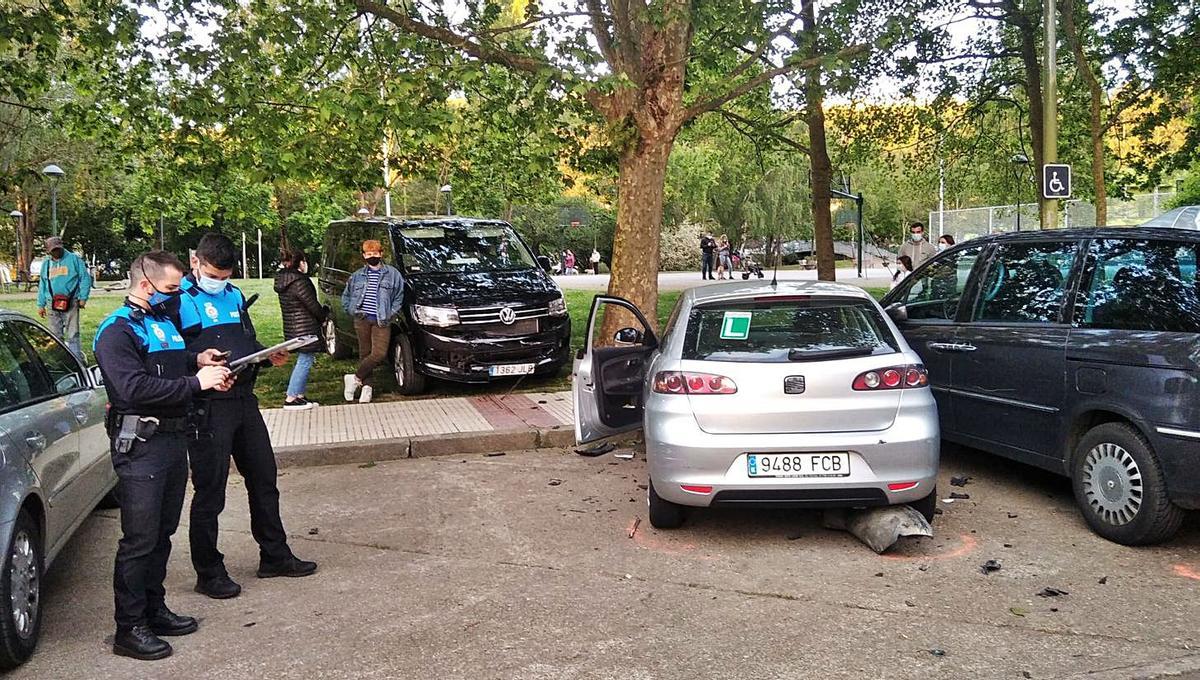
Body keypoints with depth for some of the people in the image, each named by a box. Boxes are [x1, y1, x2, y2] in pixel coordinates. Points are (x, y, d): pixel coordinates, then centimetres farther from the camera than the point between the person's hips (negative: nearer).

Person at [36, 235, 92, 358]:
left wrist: (83, 298, -8)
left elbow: (85, 278, -2)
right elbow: (42, 285, 19)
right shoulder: (46, 263, 15)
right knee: (56, 335, 9)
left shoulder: (73, 259, 1)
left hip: (71, 303, -4)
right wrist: (41, 304, 15)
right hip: (52, 304, 4)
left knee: (72, 334, -5)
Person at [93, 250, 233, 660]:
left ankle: (154, 610, 27)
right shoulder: (117, 332, -11)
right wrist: (196, 382, -21)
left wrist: (197, 360, 10)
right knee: (139, 540, -4)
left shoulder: (165, 322, 17)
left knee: (162, 533, 16)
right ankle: (129, 629, 4)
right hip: (140, 445, -9)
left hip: (174, 438, 9)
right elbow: (136, 388, -23)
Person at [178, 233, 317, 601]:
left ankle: (274, 556, 28)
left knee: (264, 477, 14)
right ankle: (208, 573, 14)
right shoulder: (178, 300, -7)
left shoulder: (235, 296, 15)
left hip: (244, 399, 7)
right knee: (209, 491, 0)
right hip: (207, 407, -7)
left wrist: (270, 356, 3)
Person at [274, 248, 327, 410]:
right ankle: (291, 399, -3)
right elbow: (312, 306, -16)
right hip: (305, 329, -10)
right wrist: (325, 312, 5)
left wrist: (320, 312, 13)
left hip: (292, 328, 10)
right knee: (305, 361, -4)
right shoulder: (299, 282, -18)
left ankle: (299, 396, 20)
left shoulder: (283, 281, 11)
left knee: (303, 361, 17)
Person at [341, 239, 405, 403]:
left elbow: (399, 297, 5)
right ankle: (367, 386, 13)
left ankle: (355, 379, -2)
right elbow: (346, 296, 20)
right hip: (362, 320, 2)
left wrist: (390, 315, -5)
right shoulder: (358, 275, 12)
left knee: (379, 353, -14)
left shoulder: (392, 274, 4)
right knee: (365, 353, 5)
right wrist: (352, 311, 6)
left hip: (381, 321, -2)